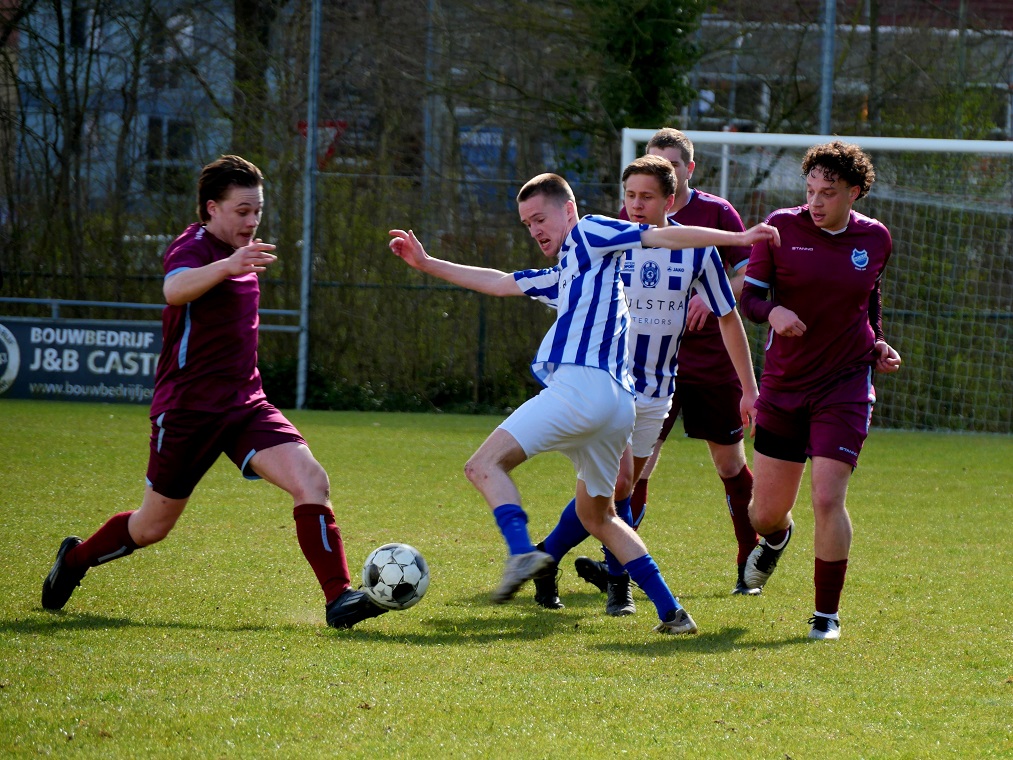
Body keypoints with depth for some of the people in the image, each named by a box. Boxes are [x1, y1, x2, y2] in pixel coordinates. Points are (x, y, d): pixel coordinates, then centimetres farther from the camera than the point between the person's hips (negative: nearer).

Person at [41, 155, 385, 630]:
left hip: (245, 404, 6)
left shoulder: (242, 251, 12)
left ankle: (339, 598, -21)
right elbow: (175, 289, -43)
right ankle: (76, 559, 37)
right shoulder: (193, 247, -15)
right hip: (188, 408, -6)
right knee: (154, 525, 8)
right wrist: (226, 267, -59)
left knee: (310, 479, -18)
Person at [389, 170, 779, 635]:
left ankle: (522, 552, -37)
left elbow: (664, 237, 1)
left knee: (485, 464, -13)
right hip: (618, 406, 10)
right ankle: (670, 611, 14)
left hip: (582, 384, -10)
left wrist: (738, 239, -8)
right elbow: (499, 283, 41)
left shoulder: (588, 235, 8)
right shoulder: (560, 278, 32)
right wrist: (425, 263, 43)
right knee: (595, 514, 21)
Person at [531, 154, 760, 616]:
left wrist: (749, 388, 2)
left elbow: (727, 318, 4)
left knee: (616, 489, 4)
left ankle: (546, 555, 20)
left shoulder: (698, 252, -4)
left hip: (657, 391, 3)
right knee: (618, 483, -14)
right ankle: (620, 583, 2)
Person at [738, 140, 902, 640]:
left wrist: (878, 344, 6)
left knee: (828, 498, -15)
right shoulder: (782, 227, -6)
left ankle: (827, 613, 1)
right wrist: (772, 312, -25)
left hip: (845, 386, -1)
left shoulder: (875, 239, 1)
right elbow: (748, 297, -4)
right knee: (766, 512, 6)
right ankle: (776, 539, 46)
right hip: (783, 386, 1)